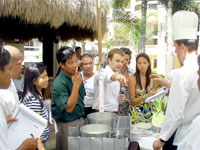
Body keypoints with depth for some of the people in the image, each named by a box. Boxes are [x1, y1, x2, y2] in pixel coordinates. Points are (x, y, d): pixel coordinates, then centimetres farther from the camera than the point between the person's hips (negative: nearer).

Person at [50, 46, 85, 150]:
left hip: (80, 120, 7)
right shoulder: (58, 84, -23)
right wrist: (76, 85, -29)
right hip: (66, 125, -7)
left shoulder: (77, 76, 0)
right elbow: (69, 108, -24)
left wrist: (82, 117, 10)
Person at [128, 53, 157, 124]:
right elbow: (132, 101, -10)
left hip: (149, 113, 4)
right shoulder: (133, 79, -12)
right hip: (136, 114, -3)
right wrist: (146, 96, -21)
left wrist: (156, 94, -9)